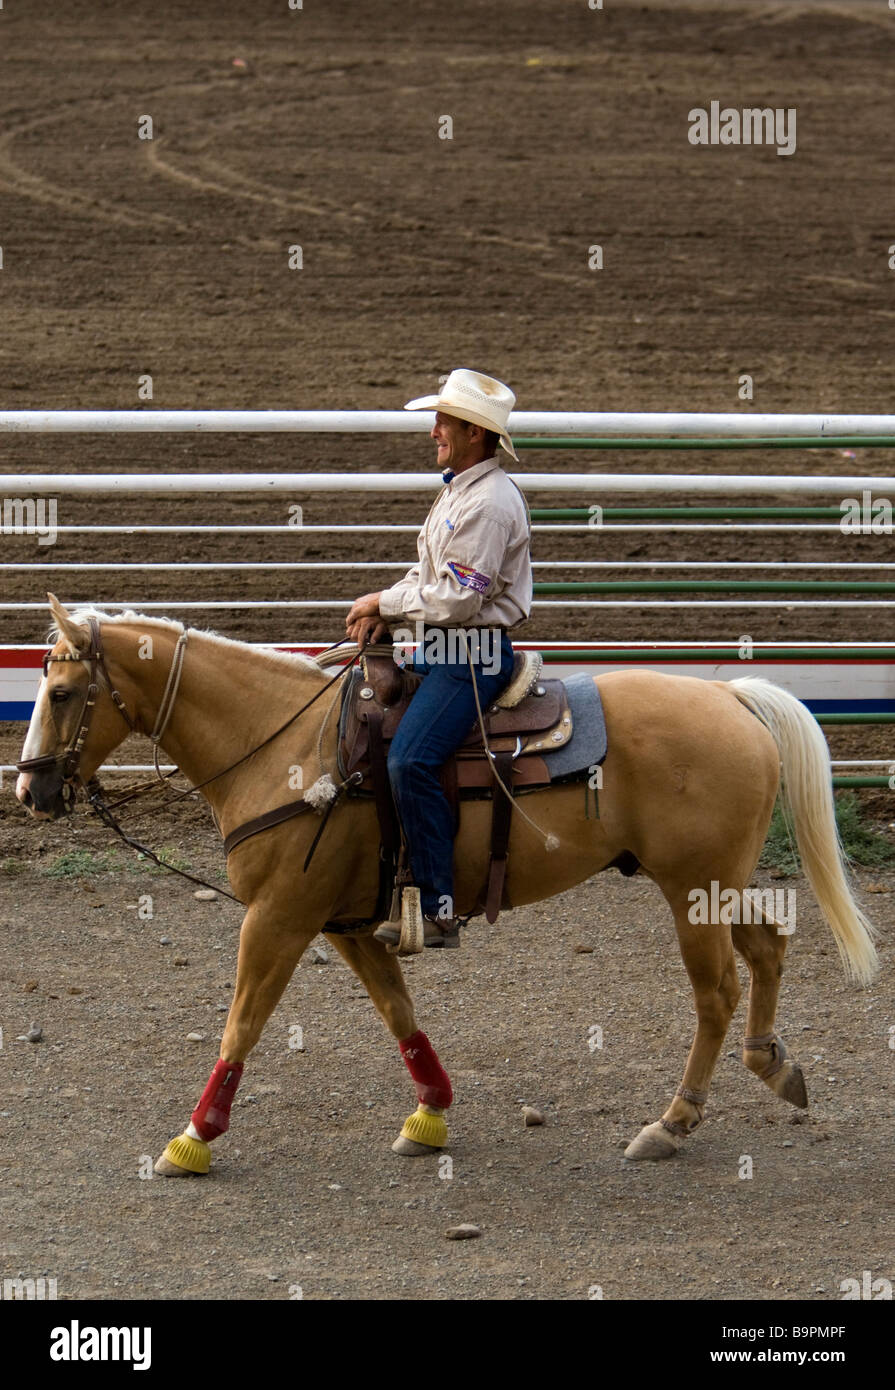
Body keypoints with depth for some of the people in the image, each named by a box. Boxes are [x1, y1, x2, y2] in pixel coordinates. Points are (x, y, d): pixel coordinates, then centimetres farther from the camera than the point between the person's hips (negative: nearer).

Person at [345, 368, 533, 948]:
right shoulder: (459, 488, 17)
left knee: (411, 759, -27)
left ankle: (438, 911, -26)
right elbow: (430, 574, 23)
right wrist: (385, 613, 5)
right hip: (442, 650, 11)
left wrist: (383, 602, -10)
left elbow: (457, 598, -21)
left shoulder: (490, 502, -18)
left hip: (472, 657, -11)